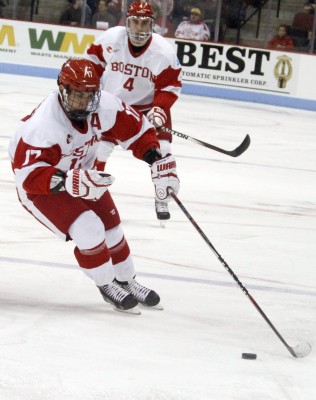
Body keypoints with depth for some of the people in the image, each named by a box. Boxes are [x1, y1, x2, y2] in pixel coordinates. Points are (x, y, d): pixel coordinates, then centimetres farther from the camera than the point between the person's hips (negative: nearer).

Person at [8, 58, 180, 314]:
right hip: (38, 187, -6)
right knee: (88, 230, -19)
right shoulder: (42, 125, -38)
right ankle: (106, 285, 6)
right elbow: (29, 175, -41)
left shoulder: (105, 106, -21)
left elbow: (137, 130, -6)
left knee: (111, 227, 9)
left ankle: (126, 282, 33)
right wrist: (68, 182, -54)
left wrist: (160, 163, -17)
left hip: (82, 174, 6)